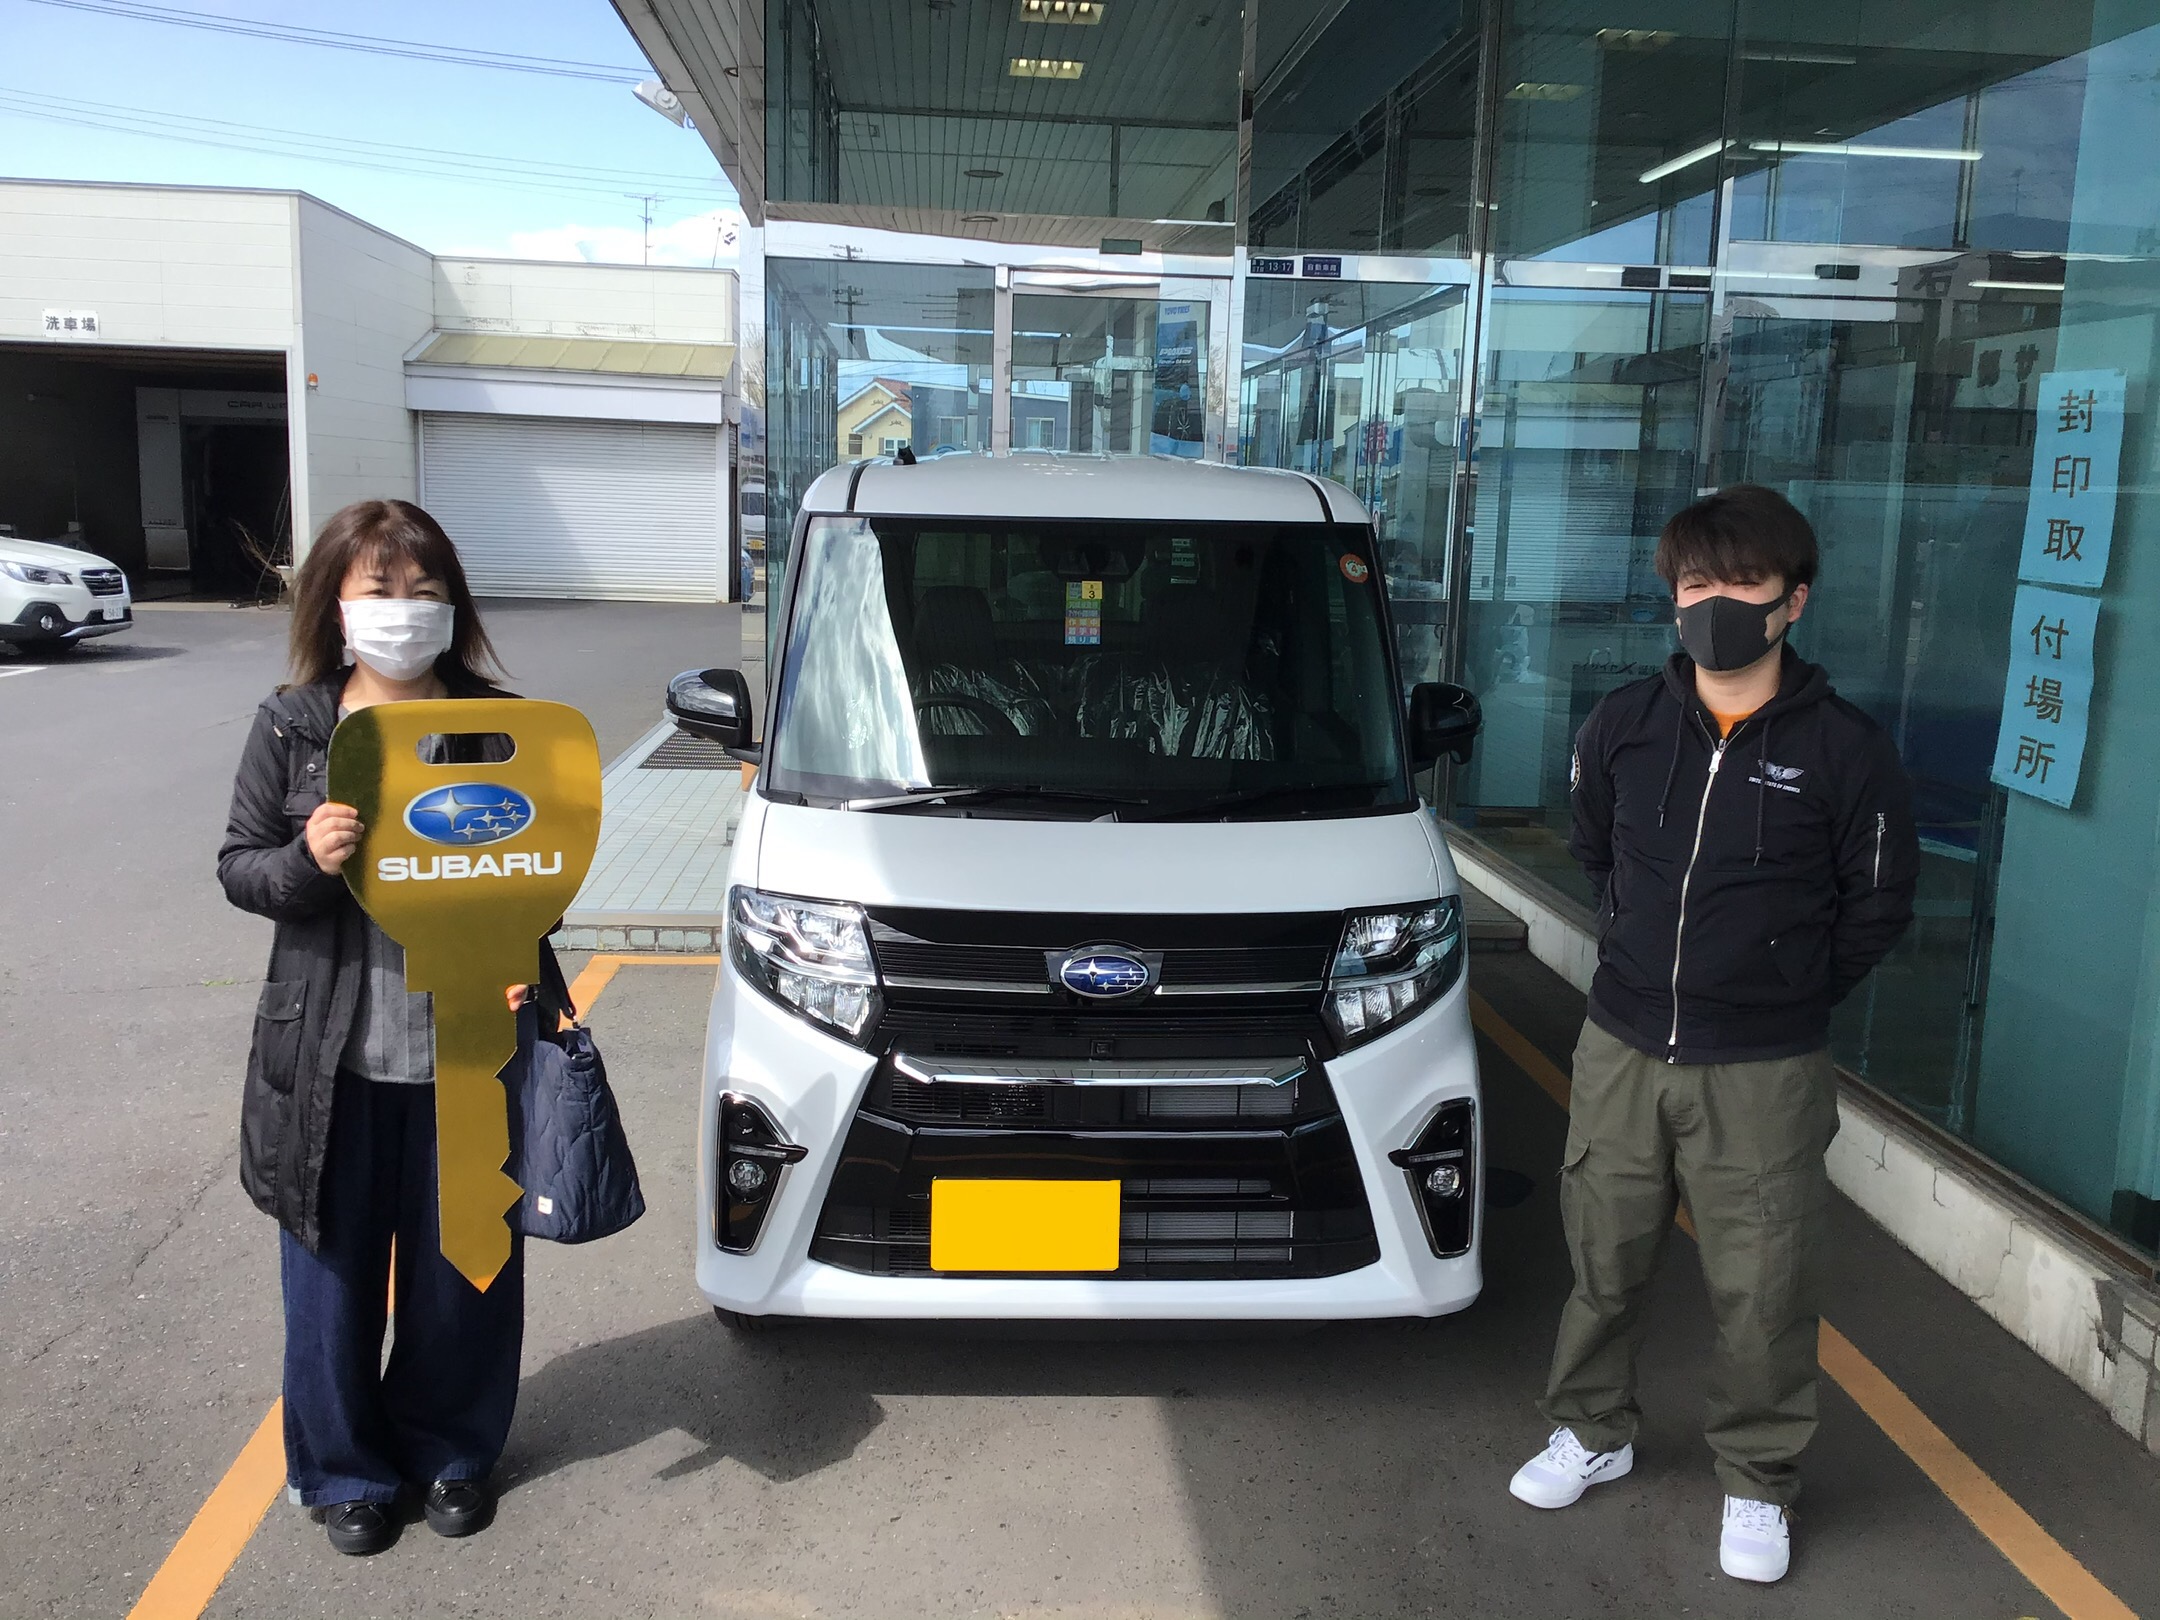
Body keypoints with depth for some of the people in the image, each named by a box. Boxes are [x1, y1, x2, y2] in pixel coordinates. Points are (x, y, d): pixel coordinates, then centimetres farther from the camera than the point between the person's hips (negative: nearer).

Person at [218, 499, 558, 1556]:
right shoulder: (291, 727, -2)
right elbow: (238, 867, 3)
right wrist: (306, 860, -19)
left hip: (466, 1053, 0)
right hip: (332, 1059, 0)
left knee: (462, 1270, 12)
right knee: (337, 1272, 11)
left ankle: (450, 1450, 34)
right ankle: (344, 1469, 32)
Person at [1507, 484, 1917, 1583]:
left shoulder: (1843, 750, -9)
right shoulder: (1623, 727, -1)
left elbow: (1879, 904, 2)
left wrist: (1787, 993, 3)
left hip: (1763, 1076, -3)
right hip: (1621, 1050, 3)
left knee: (1761, 1289, 6)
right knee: (1604, 1260, 15)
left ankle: (1757, 1485, 27)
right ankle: (1593, 1431, 37)